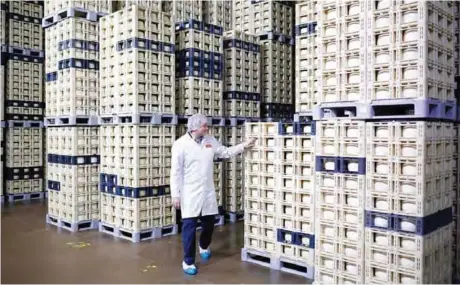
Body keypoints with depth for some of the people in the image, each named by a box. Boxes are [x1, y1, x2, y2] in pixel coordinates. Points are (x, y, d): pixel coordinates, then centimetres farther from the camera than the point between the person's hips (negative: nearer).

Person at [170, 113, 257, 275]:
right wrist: (176, 195, -12)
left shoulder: (210, 140, 5)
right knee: (189, 227, -1)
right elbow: (176, 172, -10)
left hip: (208, 192, 5)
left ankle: (204, 247, 46)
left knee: (209, 223, 16)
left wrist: (243, 146, 6)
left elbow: (225, 153, 16)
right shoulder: (181, 144, -11)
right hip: (190, 193, -5)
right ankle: (188, 261, 14)